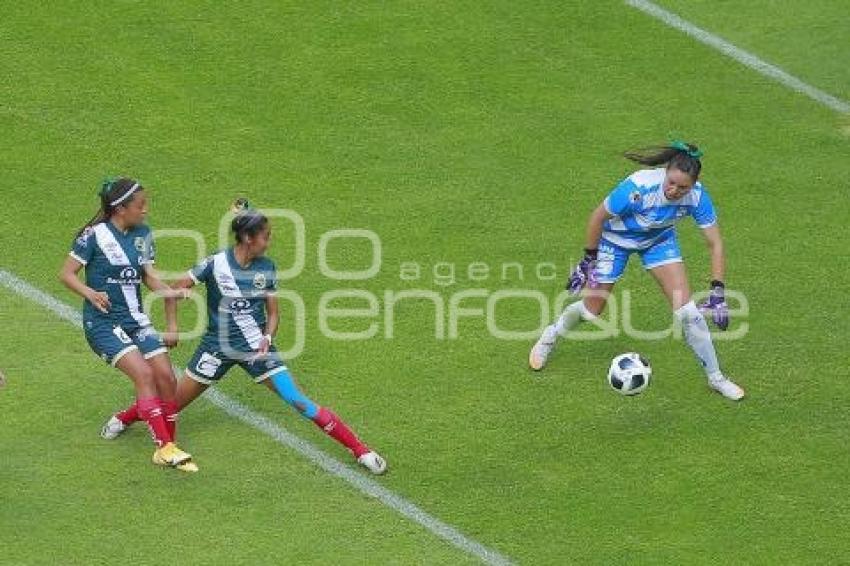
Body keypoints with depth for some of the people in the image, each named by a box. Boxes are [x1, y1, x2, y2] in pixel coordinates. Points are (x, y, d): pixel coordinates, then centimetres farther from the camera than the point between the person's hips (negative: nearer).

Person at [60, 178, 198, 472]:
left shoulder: (142, 234, 8)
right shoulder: (94, 235, -11)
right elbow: (67, 274, -10)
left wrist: (168, 292, 4)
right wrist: (90, 293, -27)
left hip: (136, 320, 7)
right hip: (103, 323, -7)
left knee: (166, 376, -6)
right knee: (144, 374, -21)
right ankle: (165, 448, -21)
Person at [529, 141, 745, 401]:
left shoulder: (697, 195, -30)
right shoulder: (638, 187, -39)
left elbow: (715, 244, -20)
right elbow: (598, 216, -22)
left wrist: (718, 294, -26)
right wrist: (587, 261, -13)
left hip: (659, 240, 2)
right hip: (616, 240, -2)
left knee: (688, 310, -9)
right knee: (591, 311, 10)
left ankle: (715, 377, 7)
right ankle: (551, 335, 42)